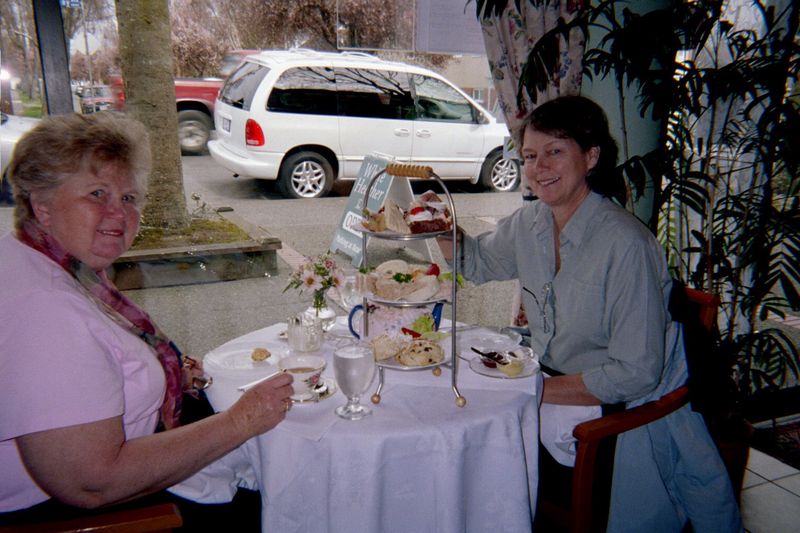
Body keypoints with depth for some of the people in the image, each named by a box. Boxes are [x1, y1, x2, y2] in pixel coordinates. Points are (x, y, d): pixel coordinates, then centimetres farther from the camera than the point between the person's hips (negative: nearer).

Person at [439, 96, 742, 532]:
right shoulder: (528, 222, -5)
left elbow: (635, 374, -24)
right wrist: (446, 229, -5)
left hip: (627, 411, -6)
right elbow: (477, 262, 15)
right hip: (554, 379, 7)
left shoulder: (626, 243, -26)